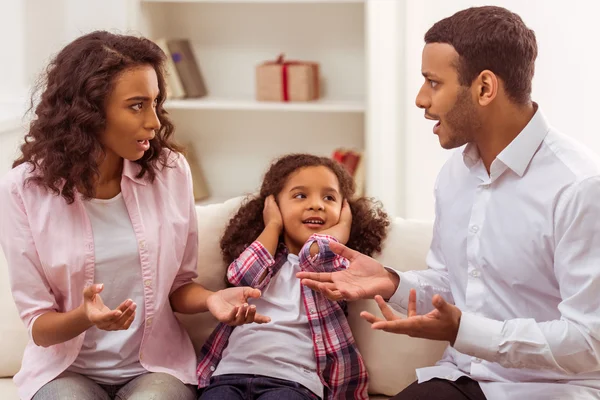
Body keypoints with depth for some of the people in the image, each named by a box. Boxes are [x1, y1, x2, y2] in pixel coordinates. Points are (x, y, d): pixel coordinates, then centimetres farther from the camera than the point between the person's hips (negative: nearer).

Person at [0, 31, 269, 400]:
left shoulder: (171, 170, -4)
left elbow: (178, 284, 7)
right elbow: (38, 323, -7)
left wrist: (211, 298, -15)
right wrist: (84, 317, -29)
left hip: (157, 365, 1)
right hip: (68, 367, -1)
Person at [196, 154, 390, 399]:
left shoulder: (339, 262, 14)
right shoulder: (262, 253, 23)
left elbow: (315, 255, -9)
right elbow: (243, 277, 1)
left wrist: (340, 231, 12)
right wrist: (273, 225, 15)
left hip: (293, 380, -2)